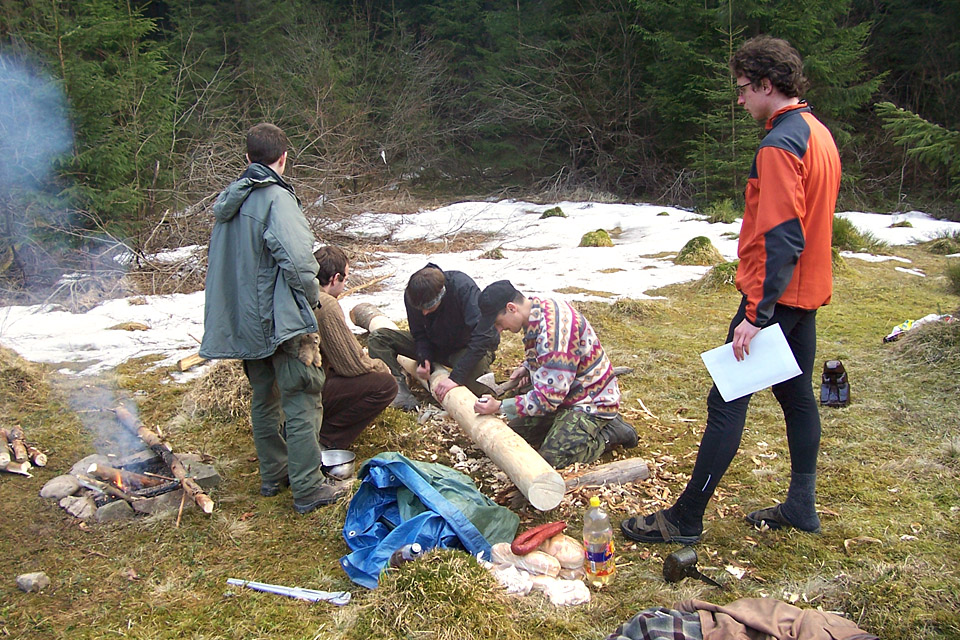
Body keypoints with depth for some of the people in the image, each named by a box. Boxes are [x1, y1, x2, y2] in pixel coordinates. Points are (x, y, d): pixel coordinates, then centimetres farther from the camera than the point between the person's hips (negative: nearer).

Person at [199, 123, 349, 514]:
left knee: (264, 399, 19)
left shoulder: (229, 200, 10)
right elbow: (297, 259, -27)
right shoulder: (276, 197, -16)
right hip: (281, 320, -8)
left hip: (243, 320, 8)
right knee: (301, 402, -2)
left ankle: (273, 474, 30)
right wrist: (311, 297, -10)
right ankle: (308, 488, 2)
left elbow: (223, 261, 16)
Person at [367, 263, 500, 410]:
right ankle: (400, 388, -27)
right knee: (377, 338, -12)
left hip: (466, 347, -5)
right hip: (435, 345, 5)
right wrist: (424, 359, -26)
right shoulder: (412, 295, -18)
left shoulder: (463, 287, -33)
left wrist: (456, 377, -44)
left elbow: (484, 335, -41)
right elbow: (419, 334, -3)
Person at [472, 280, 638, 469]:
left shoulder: (553, 330, -32)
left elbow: (548, 397, -30)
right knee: (516, 431, 7)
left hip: (591, 402, -10)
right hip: (566, 394, 10)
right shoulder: (539, 309, -2)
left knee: (551, 459, -19)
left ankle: (612, 433, 1)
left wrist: (500, 407, -25)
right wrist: (527, 368, 0)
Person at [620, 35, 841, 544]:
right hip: (808, 292, 10)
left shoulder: (779, 145, -19)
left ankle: (686, 519, 1)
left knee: (727, 403, -5)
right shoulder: (818, 134, 13)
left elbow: (781, 239, -25)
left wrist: (755, 314, -25)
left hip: (774, 295, -10)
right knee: (797, 394, 16)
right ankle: (801, 506, 27)